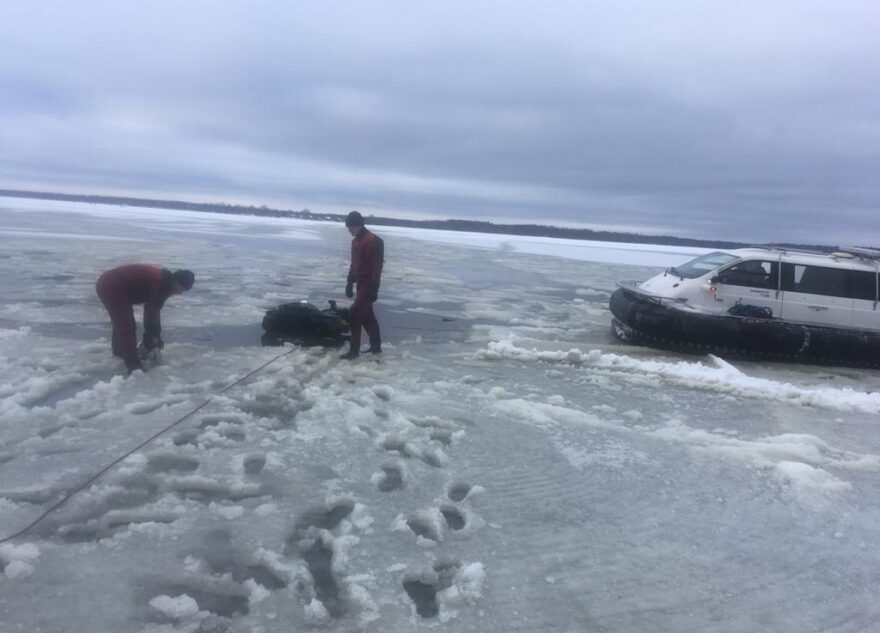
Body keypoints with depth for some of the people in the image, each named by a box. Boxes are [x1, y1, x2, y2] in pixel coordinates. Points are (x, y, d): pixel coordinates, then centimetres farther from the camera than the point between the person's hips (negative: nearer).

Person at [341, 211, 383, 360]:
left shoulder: (372, 241, -16)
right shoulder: (355, 241, 14)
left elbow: (377, 265, -20)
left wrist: (374, 287, -23)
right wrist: (350, 282, 19)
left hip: (368, 283, -9)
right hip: (361, 282, 9)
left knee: (356, 313, -12)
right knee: (367, 314, 13)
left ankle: (354, 350, -7)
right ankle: (376, 346, 23)